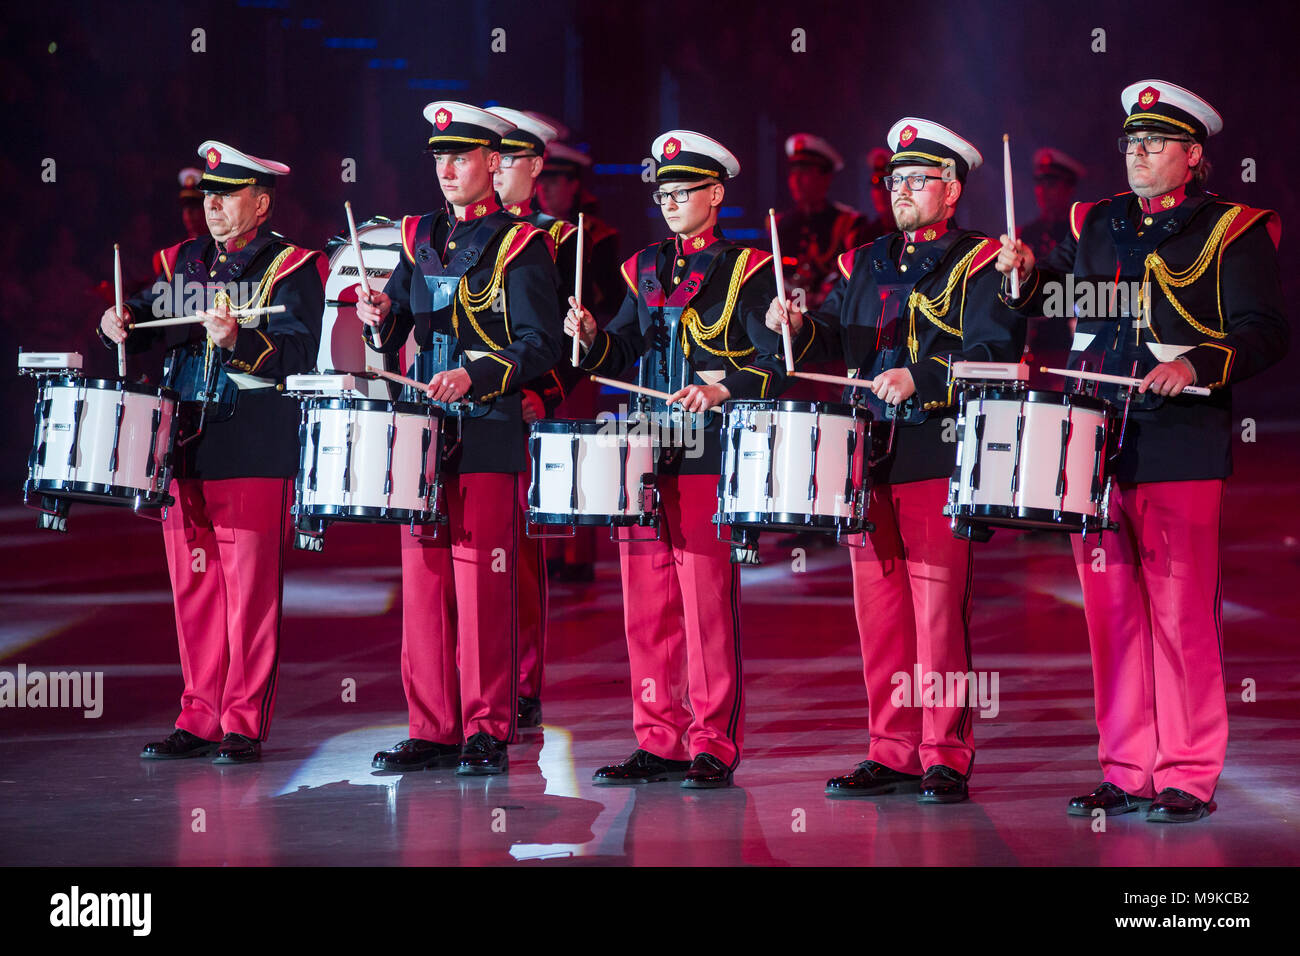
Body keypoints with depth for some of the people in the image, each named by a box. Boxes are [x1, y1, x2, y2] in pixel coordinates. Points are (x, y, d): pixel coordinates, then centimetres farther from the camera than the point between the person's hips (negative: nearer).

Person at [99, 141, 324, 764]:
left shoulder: (292, 269, -2)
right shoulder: (181, 262, 16)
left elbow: (298, 354, -13)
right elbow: (150, 329, 17)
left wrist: (239, 340, -29)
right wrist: (121, 325, -5)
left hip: (255, 453, -5)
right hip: (184, 447, 5)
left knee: (250, 589, -3)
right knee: (193, 589, 7)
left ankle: (244, 724, 2)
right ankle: (200, 719, 14)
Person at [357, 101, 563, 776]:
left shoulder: (519, 245, -3)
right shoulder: (421, 238, 16)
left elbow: (541, 345, -9)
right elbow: (398, 331, 19)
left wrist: (476, 376, -22)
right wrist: (381, 316, -4)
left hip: (488, 435, -6)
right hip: (424, 433, 6)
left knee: (482, 584, -6)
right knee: (424, 583, 6)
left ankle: (487, 733, 0)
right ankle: (433, 731, 11)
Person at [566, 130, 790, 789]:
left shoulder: (747, 270, -1)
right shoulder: (645, 269, 18)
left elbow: (776, 367, -7)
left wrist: (724, 390, -23)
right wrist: (593, 339, -1)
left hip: (711, 458, -6)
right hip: (646, 455, 6)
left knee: (708, 603, -6)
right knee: (647, 605, 6)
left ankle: (713, 747, -1)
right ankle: (658, 742, 13)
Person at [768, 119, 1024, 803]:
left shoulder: (979, 264, 0)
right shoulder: (864, 264, 20)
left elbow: (997, 350, -11)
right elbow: (833, 335, 16)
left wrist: (921, 378, -22)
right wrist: (798, 327, -6)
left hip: (938, 457, -6)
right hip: (868, 456, 6)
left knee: (938, 611, -7)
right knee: (879, 613, 6)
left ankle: (945, 759, -2)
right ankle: (892, 753, 12)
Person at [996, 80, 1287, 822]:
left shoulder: (1232, 232, 0)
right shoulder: (1096, 226, 17)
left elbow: (1265, 333, -7)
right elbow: (1055, 299, 28)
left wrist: (1198, 365, -23)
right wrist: (1029, 275, 6)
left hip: (1180, 451, -5)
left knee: (1182, 613, -5)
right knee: (1112, 614, 7)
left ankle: (1189, 778, 2)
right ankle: (1127, 772, 14)